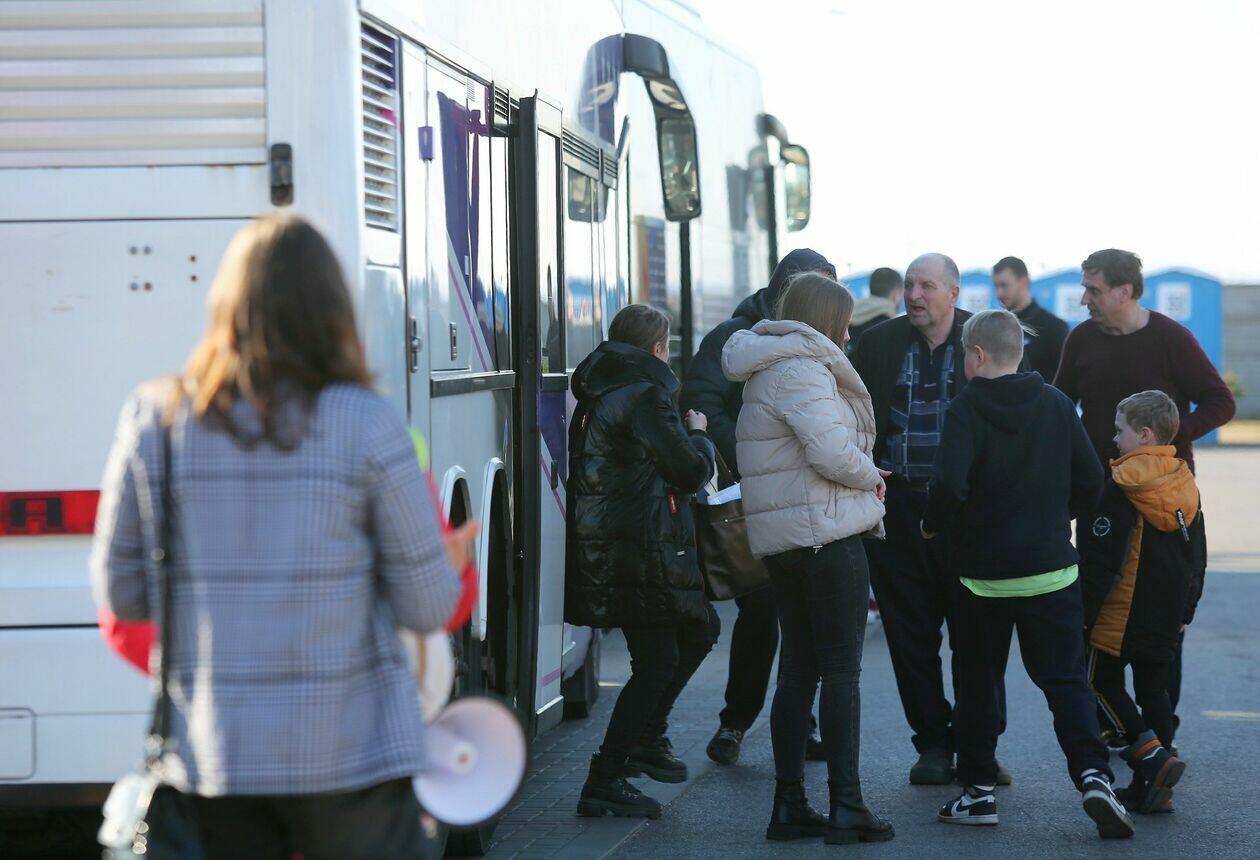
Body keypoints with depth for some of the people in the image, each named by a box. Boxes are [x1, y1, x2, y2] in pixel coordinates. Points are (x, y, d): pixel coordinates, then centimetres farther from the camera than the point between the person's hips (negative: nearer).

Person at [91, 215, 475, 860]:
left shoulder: (154, 420, -1)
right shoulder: (366, 425, -8)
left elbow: (118, 594, 7)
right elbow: (428, 608, -3)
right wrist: (451, 563, 19)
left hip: (208, 754, 3)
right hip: (347, 753, -3)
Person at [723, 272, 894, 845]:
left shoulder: (766, 372, 19)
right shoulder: (801, 370, -13)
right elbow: (832, 452, -24)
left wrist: (862, 476, 10)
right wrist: (870, 476, -4)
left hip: (779, 539, 9)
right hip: (827, 534, -9)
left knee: (797, 669, 10)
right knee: (841, 670, -5)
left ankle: (789, 806, 11)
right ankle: (845, 807, -5)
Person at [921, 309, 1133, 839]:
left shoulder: (966, 409, -9)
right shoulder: (1056, 404, 2)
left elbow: (950, 484, -21)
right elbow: (1090, 481, 4)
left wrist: (932, 526, -2)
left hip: (981, 572, -2)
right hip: (1051, 568, 2)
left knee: (975, 682, 11)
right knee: (1065, 680, 3)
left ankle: (978, 790, 12)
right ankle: (1092, 776, -15)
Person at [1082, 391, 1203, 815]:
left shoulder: (1121, 487, -15)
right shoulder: (1187, 485, 9)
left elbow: (1100, 556, -17)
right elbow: (1197, 556, 16)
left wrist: (1086, 608, -11)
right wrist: (1186, 608, 24)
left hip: (1121, 611, -7)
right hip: (1167, 616, 7)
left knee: (1104, 682, 7)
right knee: (1153, 688, 12)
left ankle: (1153, 755, -10)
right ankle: (1152, 788, 12)